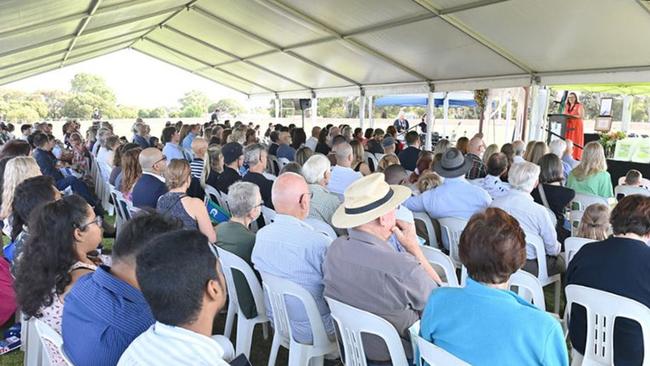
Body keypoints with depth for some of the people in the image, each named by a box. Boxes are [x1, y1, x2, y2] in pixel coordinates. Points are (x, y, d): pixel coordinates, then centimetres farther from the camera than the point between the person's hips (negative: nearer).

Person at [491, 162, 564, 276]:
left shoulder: (494, 204, -8)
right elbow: (552, 248, -9)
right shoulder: (539, 211, -21)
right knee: (561, 261, 21)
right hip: (529, 267, -5)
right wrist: (558, 248, 15)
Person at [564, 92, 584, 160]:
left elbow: (582, 116, -6)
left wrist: (573, 116, -18)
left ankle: (576, 158, -11)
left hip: (576, 126, -5)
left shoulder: (579, 106, 2)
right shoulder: (567, 106, 18)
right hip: (567, 126, 5)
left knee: (576, 141, -9)